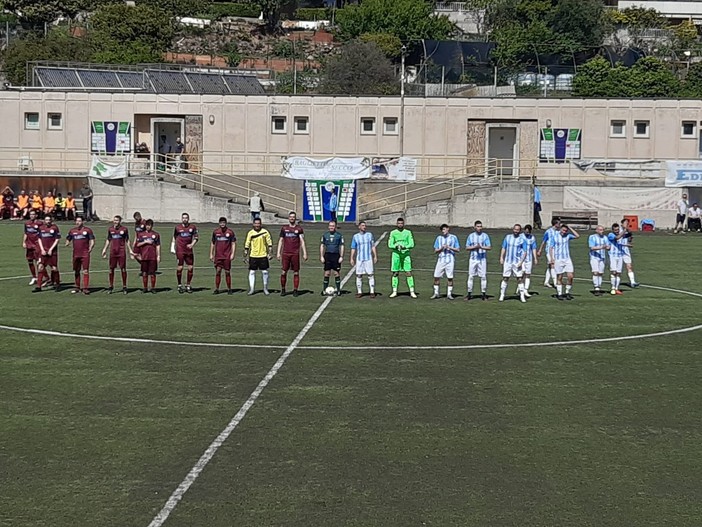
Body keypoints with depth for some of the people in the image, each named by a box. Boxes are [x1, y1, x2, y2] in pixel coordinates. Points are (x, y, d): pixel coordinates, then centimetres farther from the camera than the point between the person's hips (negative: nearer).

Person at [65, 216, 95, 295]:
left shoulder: (87, 230, 1)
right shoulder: (72, 231, 12)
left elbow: (92, 240, 0)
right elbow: (68, 239, 19)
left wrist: (90, 247, -17)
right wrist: (67, 243, -4)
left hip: (85, 254, -4)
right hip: (76, 254, 4)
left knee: (85, 271, -9)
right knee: (76, 271, 12)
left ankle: (86, 288, -9)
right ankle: (77, 287, 23)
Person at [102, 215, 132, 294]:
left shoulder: (124, 229, 0)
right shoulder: (110, 229, 7)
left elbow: (127, 240, 7)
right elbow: (108, 240, 16)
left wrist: (130, 250, 5)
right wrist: (105, 249, 12)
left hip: (122, 252, -2)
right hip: (113, 251, 2)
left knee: (123, 269, 0)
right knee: (111, 269, 5)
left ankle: (124, 287, 8)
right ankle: (111, 286, 15)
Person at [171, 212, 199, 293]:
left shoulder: (192, 227, 3)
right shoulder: (177, 227, 2)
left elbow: (196, 237, 9)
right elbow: (174, 238, 12)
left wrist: (192, 244, -7)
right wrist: (172, 248, 10)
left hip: (189, 250, 2)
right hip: (180, 251, -2)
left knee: (191, 267, 1)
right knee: (179, 267, -4)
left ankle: (188, 286, 14)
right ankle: (179, 286, 9)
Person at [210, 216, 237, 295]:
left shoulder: (230, 232, -1)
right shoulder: (215, 232, 7)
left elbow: (233, 244, 1)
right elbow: (212, 243, 14)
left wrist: (233, 254, -8)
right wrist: (211, 254, 11)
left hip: (227, 256, -2)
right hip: (218, 255, 2)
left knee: (227, 272, 1)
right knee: (218, 271, -1)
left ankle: (229, 289, 11)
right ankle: (216, 289, 3)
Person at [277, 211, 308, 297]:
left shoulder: (299, 229, 6)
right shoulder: (284, 228, 10)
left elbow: (302, 241, 3)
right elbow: (280, 241, 13)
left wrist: (304, 253, -5)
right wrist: (278, 253, 6)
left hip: (295, 254, -1)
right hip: (285, 253, 1)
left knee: (296, 272, 1)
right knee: (283, 272, -3)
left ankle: (295, 290, 7)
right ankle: (283, 289, 8)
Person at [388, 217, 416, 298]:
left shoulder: (408, 232, 5)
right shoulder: (393, 233, 6)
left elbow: (412, 244, -1)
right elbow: (390, 244, 1)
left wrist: (405, 247, -20)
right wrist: (396, 247, -20)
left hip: (406, 254, -1)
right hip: (396, 254, 1)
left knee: (408, 273, -5)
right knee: (395, 273, 3)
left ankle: (412, 292, -2)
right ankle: (394, 291, 11)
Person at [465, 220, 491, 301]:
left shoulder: (485, 236, 4)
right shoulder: (471, 236, 6)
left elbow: (489, 247, -2)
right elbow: (467, 248, 3)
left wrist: (481, 247, -19)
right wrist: (475, 247, -14)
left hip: (482, 259, -1)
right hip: (473, 259, 1)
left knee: (483, 276, -1)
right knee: (471, 276, 0)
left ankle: (483, 293, 7)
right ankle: (469, 293, 5)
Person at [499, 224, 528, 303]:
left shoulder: (522, 240, 1)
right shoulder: (507, 237, 9)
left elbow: (525, 252, -1)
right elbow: (503, 248, 13)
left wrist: (521, 261, -13)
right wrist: (501, 258, 1)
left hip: (517, 263, -2)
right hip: (507, 262, 2)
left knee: (520, 279, -4)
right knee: (505, 278, 3)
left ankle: (522, 296, 1)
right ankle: (502, 295, 10)